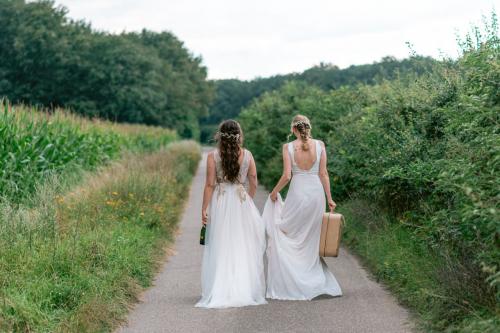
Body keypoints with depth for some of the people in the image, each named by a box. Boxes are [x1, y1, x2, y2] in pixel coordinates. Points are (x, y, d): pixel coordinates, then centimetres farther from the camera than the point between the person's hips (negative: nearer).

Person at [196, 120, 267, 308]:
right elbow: (253, 184, 3)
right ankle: (245, 291, 13)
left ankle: (220, 293, 5)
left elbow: (210, 184, -9)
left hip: (220, 203, -1)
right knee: (243, 248, 10)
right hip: (242, 202, 1)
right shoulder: (247, 155, 0)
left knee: (220, 249, 5)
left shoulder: (213, 156, -6)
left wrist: (204, 208, -4)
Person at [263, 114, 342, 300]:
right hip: (316, 192, 3)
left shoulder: (288, 147, -7)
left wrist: (274, 193, 4)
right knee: (311, 240, 15)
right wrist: (329, 199, 7)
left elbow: (286, 176, -11)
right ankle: (316, 282, 18)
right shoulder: (319, 145, 0)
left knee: (288, 237, 9)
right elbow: (323, 174, 1)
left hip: (298, 193, -3)